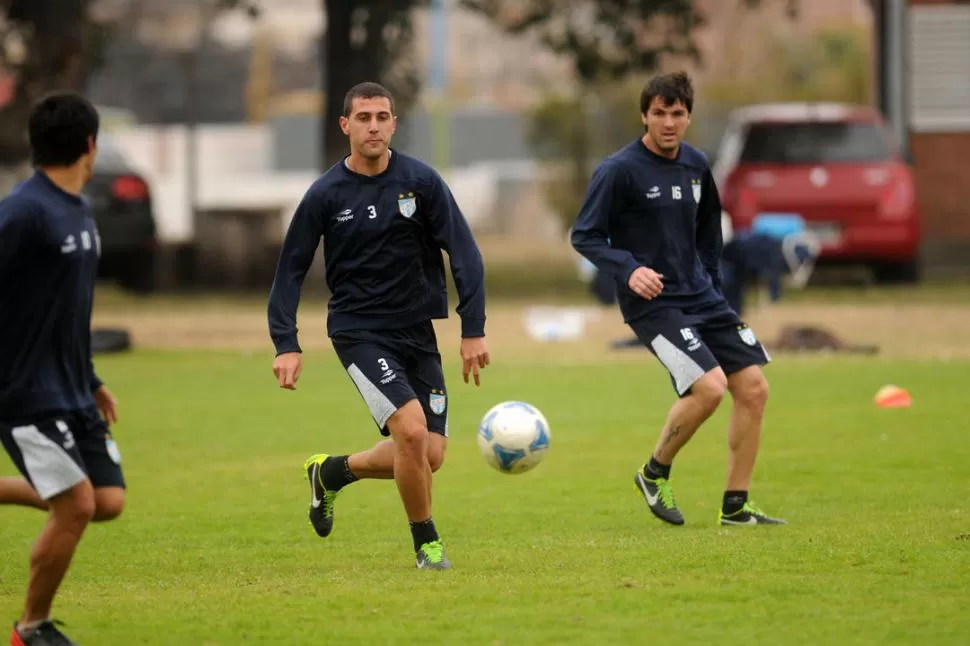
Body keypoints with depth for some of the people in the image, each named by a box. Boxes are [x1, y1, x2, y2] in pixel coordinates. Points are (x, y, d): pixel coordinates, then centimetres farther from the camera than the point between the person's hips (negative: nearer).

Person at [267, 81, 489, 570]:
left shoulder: (421, 182, -3)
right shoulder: (325, 195, -6)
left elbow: (464, 254, -2)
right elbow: (290, 270, 1)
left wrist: (473, 330, -9)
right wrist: (286, 345, -9)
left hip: (417, 332, 3)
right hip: (358, 332, -3)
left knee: (430, 455, 1)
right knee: (412, 431, -21)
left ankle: (331, 472, 27)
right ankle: (426, 543, -1)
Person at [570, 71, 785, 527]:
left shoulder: (696, 165, 9)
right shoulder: (619, 170, -11)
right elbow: (584, 236, -10)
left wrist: (710, 281, 17)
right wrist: (628, 269, -24)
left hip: (701, 297, 7)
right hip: (652, 303, -7)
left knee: (753, 387, -1)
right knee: (709, 386, -23)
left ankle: (735, 506, 8)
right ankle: (655, 473, 2)